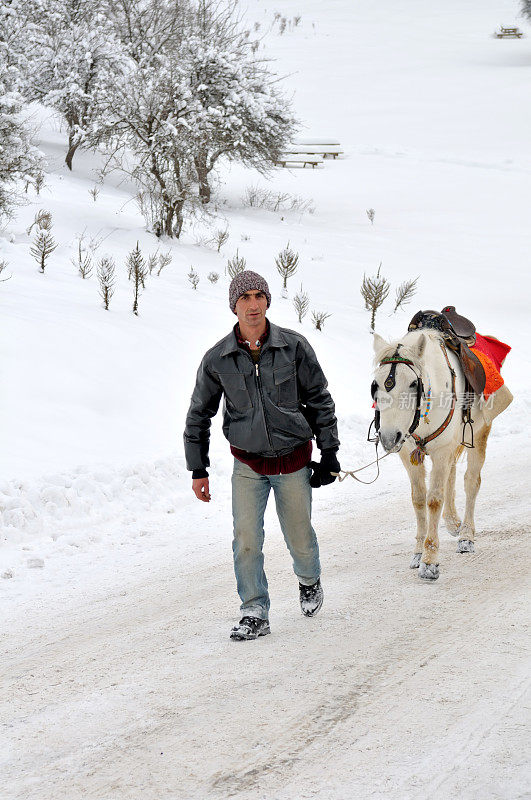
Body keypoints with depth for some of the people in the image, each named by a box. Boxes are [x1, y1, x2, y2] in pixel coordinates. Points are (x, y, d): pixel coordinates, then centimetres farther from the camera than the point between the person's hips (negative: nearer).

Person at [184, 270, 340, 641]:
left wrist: (329, 452, 0)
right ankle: (255, 614, 4)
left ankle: (309, 580, 42)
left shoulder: (294, 346, -9)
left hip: (294, 460, 0)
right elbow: (199, 415, 4)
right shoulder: (218, 359, -6)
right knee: (246, 539, -9)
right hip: (248, 464, 1)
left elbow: (320, 400, 1)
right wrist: (198, 469, 3)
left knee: (299, 537, 10)